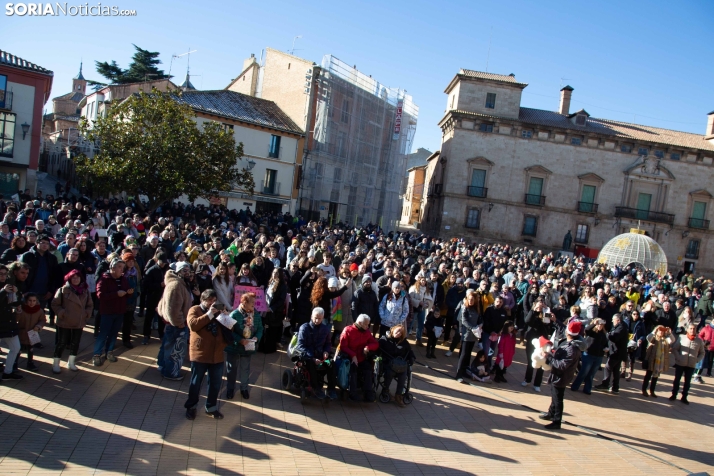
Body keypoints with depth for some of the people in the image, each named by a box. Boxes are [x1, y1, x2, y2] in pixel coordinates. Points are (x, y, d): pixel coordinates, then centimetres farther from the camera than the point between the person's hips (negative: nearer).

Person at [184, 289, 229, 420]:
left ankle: (211, 408, 25)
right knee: (196, 382, 9)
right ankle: (191, 407, 25)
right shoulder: (194, 310, -2)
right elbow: (193, 324, -20)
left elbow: (228, 328, 14)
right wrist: (209, 314, -22)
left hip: (217, 355, 5)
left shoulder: (218, 311, 14)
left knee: (215, 383, 11)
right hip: (199, 354, -5)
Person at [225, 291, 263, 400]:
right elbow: (229, 331, -20)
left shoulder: (256, 314, -5)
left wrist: (257, 337, -15)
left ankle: (244, 388, 36)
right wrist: (240, 340, -27)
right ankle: (230, 389, 30)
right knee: (232, 368, 12)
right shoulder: (235, 314, -21)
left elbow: (260, 328, 3)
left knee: (245, 368, 17)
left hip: (248, 346, 4)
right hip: (234, 346, -4)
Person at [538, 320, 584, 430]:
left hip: (560, 377, -9)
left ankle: (557, 422, 21)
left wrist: (549, 357, -24)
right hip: (556, 375, 9)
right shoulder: (565, 342, -3)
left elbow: (562, 365, -30)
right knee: (554, 396, 26)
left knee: (557, 400, 6)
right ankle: (551, 414, 46)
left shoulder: (573, 348, -30)